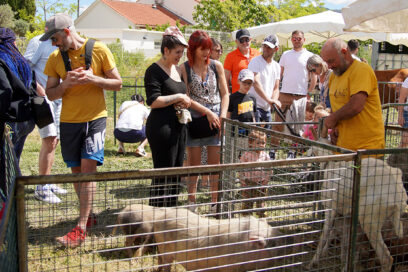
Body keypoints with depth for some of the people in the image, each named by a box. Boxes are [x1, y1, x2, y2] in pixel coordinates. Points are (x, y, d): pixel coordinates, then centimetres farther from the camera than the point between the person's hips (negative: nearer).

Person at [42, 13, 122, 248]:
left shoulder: (99, 50, -5)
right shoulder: (55, 58, 4)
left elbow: (118, 84, -2)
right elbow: (51, 94, 6)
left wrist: (93, 78, -19)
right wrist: (66, 83, -15)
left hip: (95, 117, -4)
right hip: (69, 121, 4)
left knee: (88, 167, -11)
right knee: (76, 170, 8)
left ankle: (81, 229, -9)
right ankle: (89, 215, 25)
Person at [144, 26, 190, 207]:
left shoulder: (177, 69, 16)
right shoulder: (155, 70, -10)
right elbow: (153, 101, -19)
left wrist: (183, 102, 8)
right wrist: (178, 97, -14)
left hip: (179, 126, 9)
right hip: (161, 127, -9)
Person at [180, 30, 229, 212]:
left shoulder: (216, 66, 7)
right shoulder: (185, 68, -2)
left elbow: (225, 94, 9)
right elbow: (186, 97, -7)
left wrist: (222, 116, -4)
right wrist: (207, 112, -14)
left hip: (215, 120, 2)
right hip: (194, 120, -2)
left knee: (215, 165, 4)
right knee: (194, 165, 4)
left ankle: (215, 203, 14)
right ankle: (191, 203, 13)